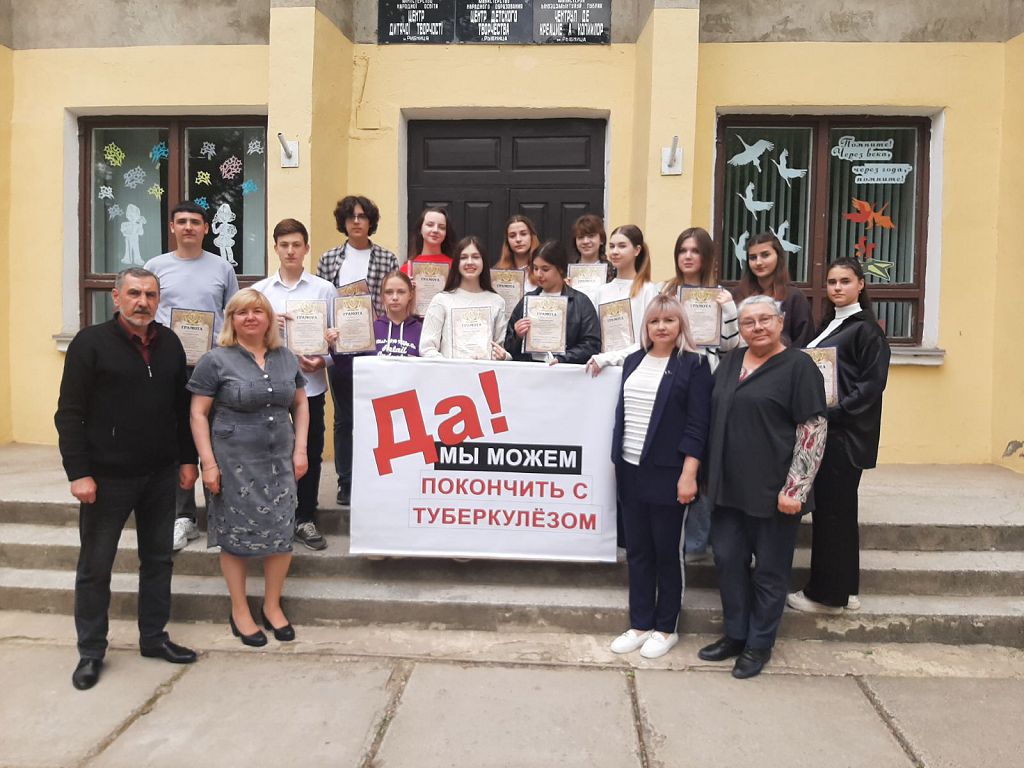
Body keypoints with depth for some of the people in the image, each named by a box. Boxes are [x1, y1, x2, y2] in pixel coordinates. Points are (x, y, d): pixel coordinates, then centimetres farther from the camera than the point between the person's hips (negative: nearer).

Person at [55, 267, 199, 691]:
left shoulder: (169, 343, 6)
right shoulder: (91, 343, -8)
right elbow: (69, 414, -10)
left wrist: (187, 459, 8)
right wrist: (79, 473, -15)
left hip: (161, 476, 5)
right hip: (108, 477, -4)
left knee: (158, 560, 14)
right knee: (95, 567, 8)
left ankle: (154, 637, 29)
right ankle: (91, 651, 24)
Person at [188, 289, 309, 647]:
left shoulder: (286, 358, 8)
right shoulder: (216, 360, -5)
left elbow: (300, 405, 14)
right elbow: (198, 414, -5)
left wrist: (300, 449, 5)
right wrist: (209, 463, -10)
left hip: (280, 461, 4)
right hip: (234, 463, -4)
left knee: (281, 533, 5)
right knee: (236, 535, 5)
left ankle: (272, 606, 24)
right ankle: (240, 611, 22)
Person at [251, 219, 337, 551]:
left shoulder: (324, 289, 3)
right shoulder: (259, 290, 6)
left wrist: (322, 361, -14)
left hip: (310, 383, 0)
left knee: (310, 453, 7)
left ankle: (305, 519, 22)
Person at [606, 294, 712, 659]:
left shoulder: (693, 364, -5)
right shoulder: (634, 361, 11)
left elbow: (697, 424, -10)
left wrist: (688, 474, -17)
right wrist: (616, 461, 12)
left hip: (666, 474, -5)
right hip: (631, 471, 5)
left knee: (666, 552, 6)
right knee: (637, 552, 11)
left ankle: (666, 628, 21)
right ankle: (640, 624, 24)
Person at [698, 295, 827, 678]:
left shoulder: (798, 366, -9)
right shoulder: (731, 362, 10)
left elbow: (814, 430, -13)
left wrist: (796, 488, -18)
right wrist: (711, 475, 14)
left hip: (773, 492, -6)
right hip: (729, 487, 6)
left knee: (770, 570, 8)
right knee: (728, 560, 13)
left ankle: (759, 644, 24)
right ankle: (734, 634, 30)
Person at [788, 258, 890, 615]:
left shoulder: (866, 328, -7)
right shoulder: (830, 325, 16)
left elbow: (873, 383, -15)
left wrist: (834, 412, -21)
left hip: (845, 432, -8)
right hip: (825, 428, 8)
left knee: (832, 509, -2)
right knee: (836, 508, 12)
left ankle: (828, 593, 9)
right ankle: (845, 588, 23)